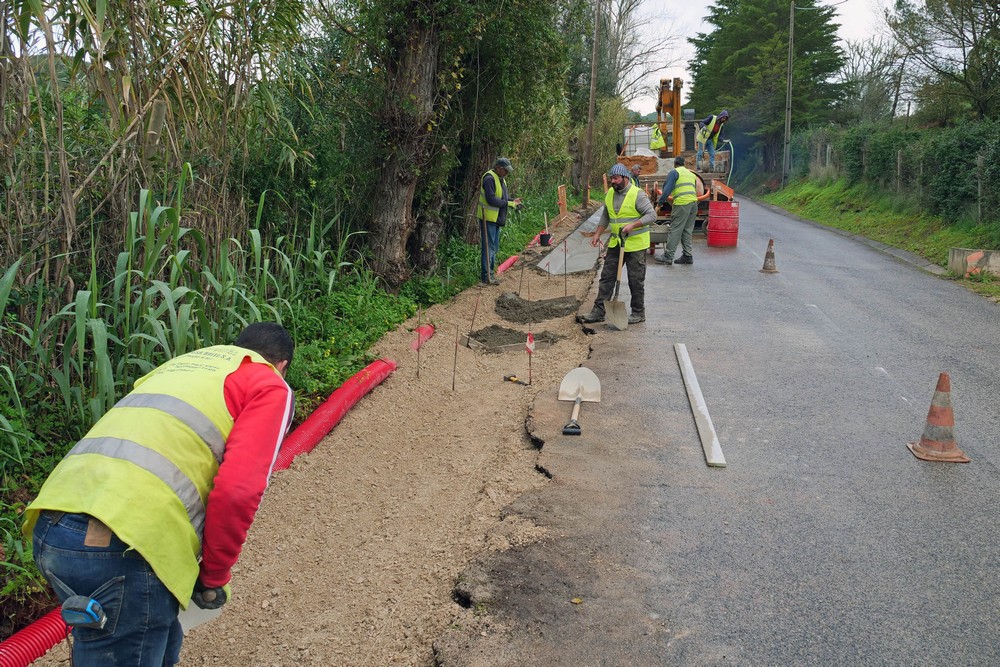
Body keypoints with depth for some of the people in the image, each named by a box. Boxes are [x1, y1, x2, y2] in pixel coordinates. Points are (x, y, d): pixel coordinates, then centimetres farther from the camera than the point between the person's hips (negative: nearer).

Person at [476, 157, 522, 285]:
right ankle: (486, 275, -4)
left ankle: (490, 273, 23)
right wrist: (509, 204, -21)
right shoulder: (489, 178, -18)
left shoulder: (500, 179, 15)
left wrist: (512, 201, 4)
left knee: (494, 247, 15)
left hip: (496, 218, 10)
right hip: (488, 218, -10)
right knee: (488, 247, -7)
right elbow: (491, 200, -25)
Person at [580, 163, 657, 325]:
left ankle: (638, 313, 16)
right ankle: (599, 311, 11)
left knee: (636, 281, 3)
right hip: (615, 243, 7)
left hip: (636, 245, -7)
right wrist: (597, 234, 12)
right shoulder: (609, 194, 7)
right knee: (607, 277, 6)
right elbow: (605, 217, 19)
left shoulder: (638, 194, -14)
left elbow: (651, 215, -18)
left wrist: (633, 225, -27)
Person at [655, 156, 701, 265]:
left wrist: (660, 203, -3)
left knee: (674, 230, -7)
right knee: (687, 231, 11)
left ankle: (668, 256, -8)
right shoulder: (691, 174, 25)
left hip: (682, 203, -7)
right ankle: (687, 256, 9)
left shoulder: (674, 172, 2)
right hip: (694, 203, 7)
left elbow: (667, 189, -8)